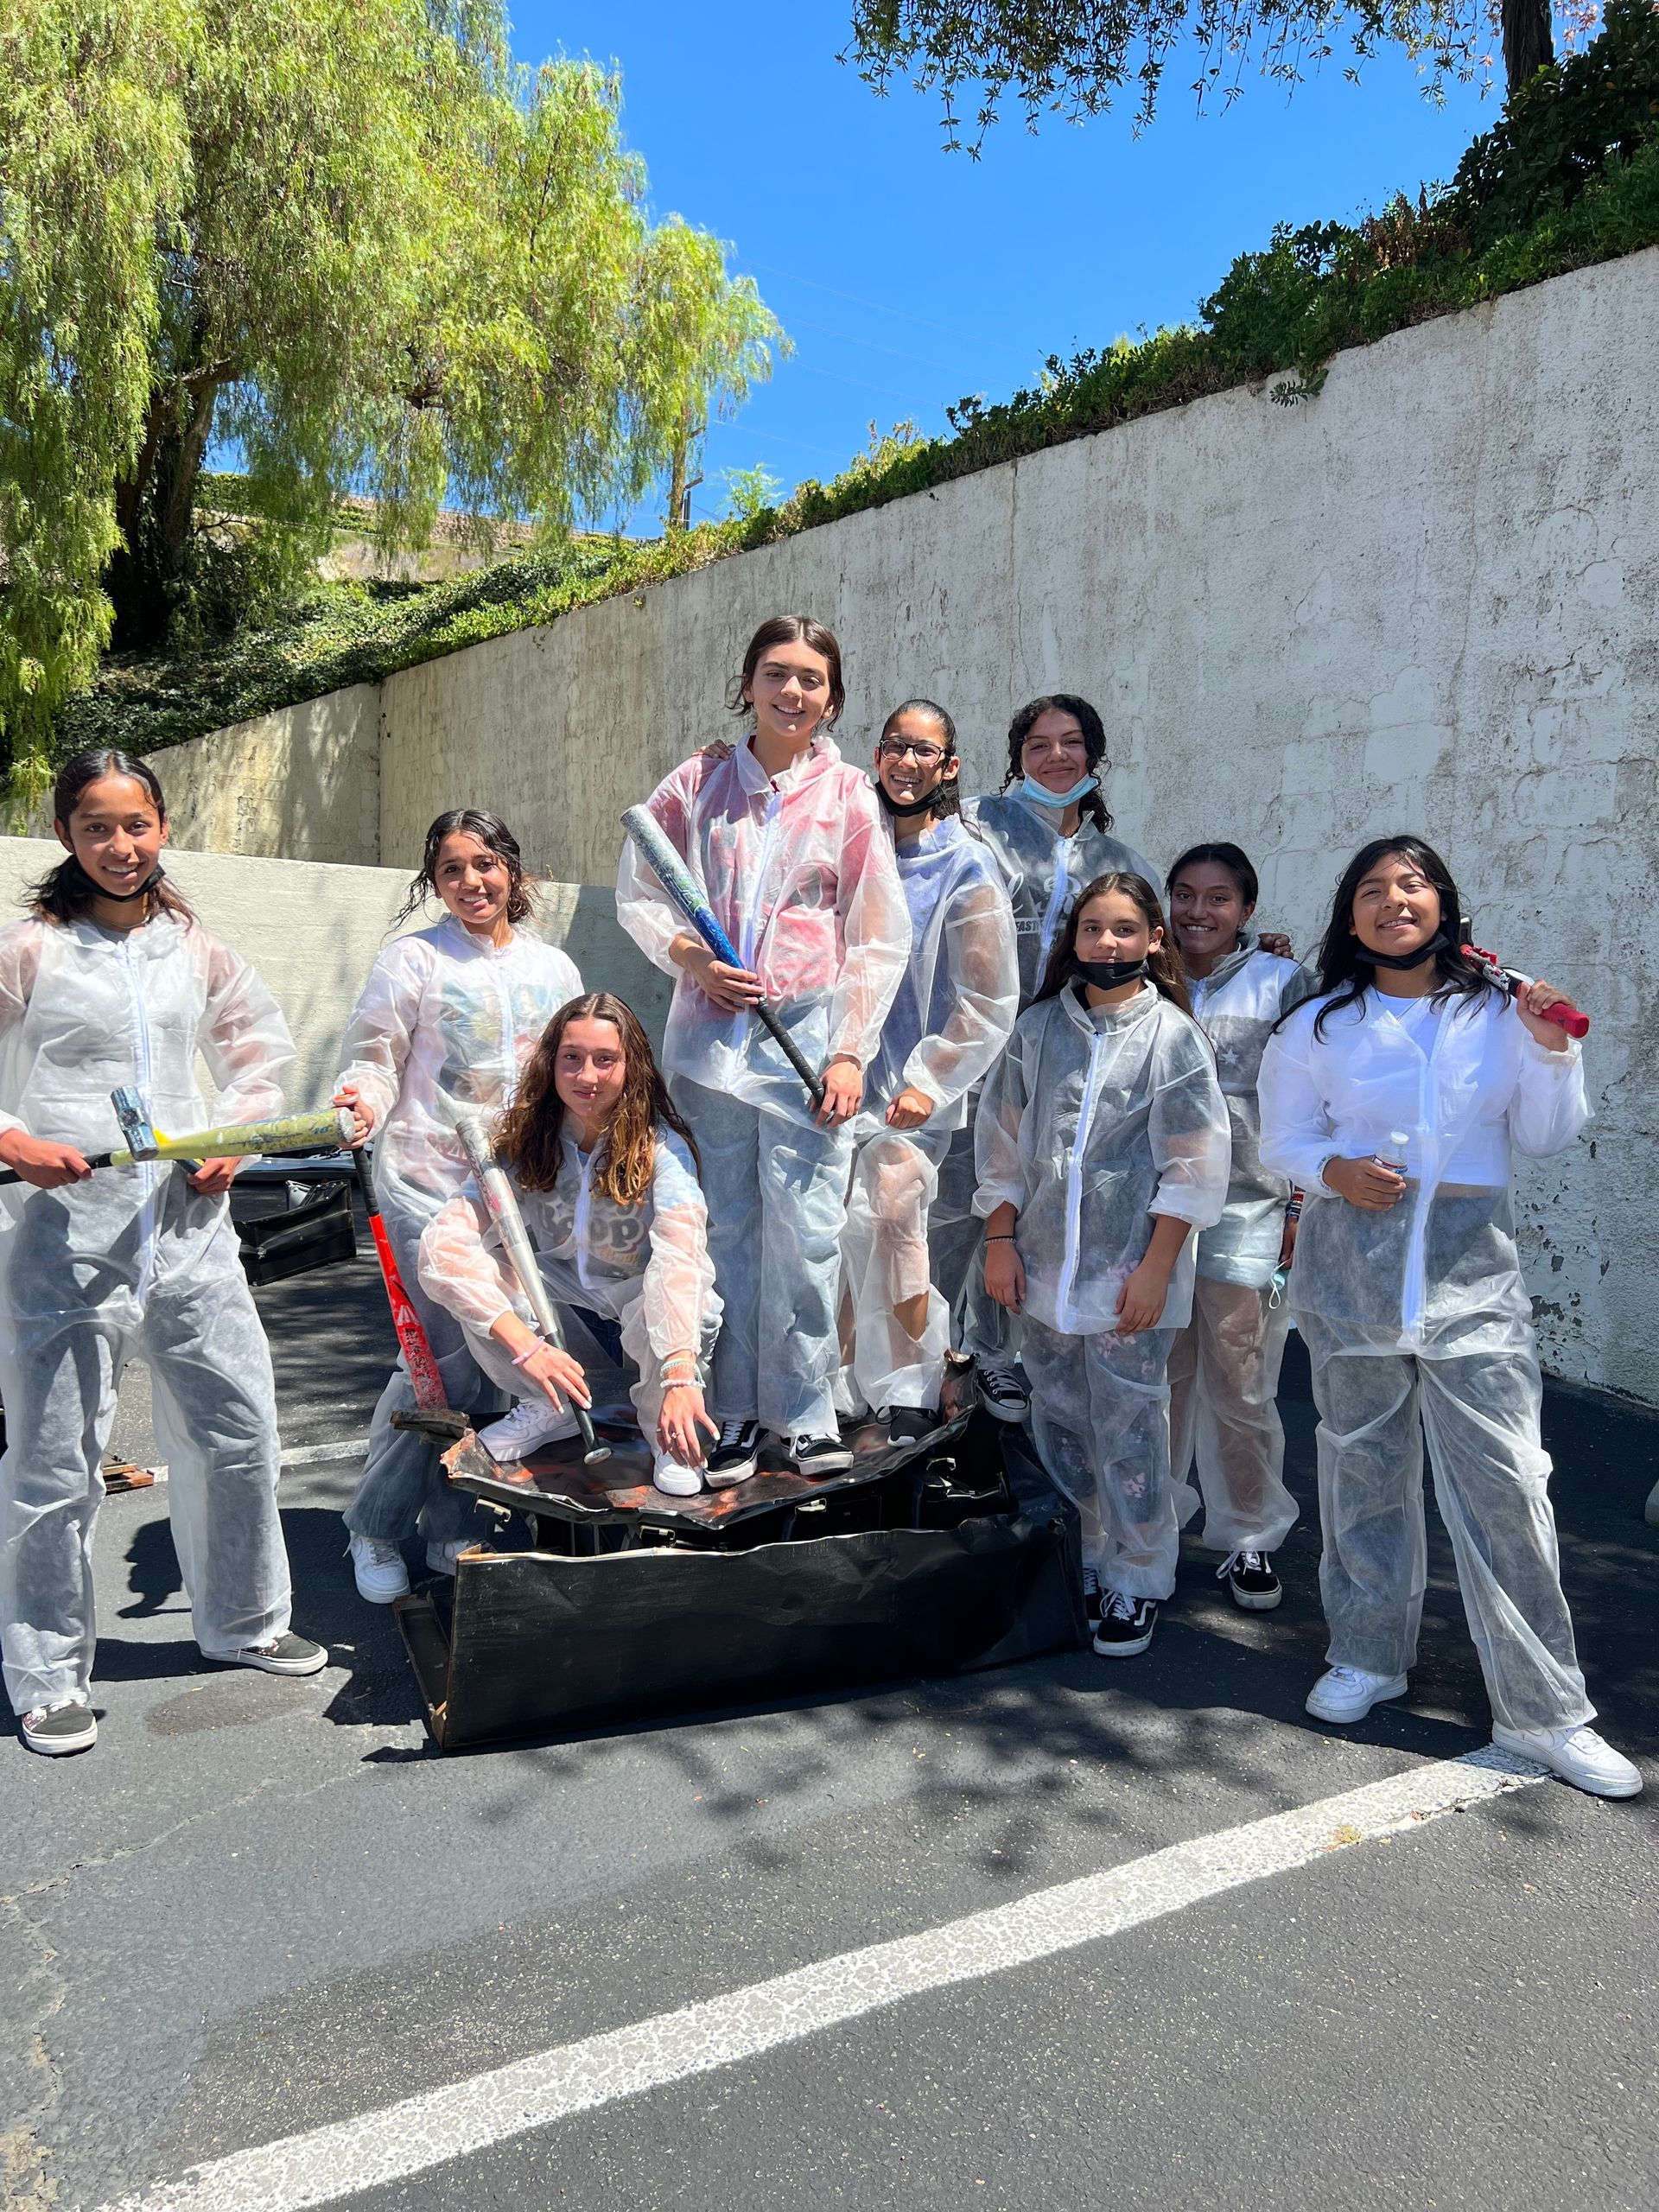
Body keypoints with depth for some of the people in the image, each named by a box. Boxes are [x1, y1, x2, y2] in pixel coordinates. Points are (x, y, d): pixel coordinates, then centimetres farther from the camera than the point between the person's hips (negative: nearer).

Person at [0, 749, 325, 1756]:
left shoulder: (198, 950, 9)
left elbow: (262, 1048, 20)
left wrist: (234, 1141, 6)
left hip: (188, 1222, 4)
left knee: (239, 1429, 10)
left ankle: (244, 1621, 32)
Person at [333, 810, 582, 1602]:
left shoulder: (554, 968, 12)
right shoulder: (414, 958, -1)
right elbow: (376, 1056, -3)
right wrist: (363, 1098, -24)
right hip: (428, 1184, -4)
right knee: (448, 1362, -8)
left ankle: (451, 1530, 23)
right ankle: (374, 1528, 12)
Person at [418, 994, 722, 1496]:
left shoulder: (661, 1148, -22)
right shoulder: (524, 1143, -13)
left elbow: (681, 1258, -39)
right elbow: (443, 1240, -24)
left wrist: (680, 1377, -56)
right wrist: (526, 1345, -37)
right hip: (564, 1302, 4)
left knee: (659, 1307, -40)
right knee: (443, 1253, -21)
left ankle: (668, 1435, -5)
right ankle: (549, 1409, 0)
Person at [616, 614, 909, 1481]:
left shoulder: (847, 795, 5)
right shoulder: (695, 784, 8)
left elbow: (879, 938, 4)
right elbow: (636, 891, 14)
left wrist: (850, 1053, -3)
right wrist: (686, 954, -6)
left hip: (808, 1030, -1)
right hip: (708, 1032, 1)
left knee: (805, 1229, -3)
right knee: (722, 1225, 4)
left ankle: (805, 1413, 12)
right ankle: (732, 1412, 15)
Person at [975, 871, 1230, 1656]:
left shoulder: (1174, 1036, -4)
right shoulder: (1038, 1028, 6)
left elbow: (1193, 1165, -6)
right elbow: (1003, 1142, 9)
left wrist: (1155, 1268, -11)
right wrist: (1000, 1243, 4)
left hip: (1130, 1275, -4)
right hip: (1045, 1268, 4)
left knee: (1127, 1431, 3)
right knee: (1058, 1423, 12)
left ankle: (1136, 1583, 21)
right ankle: (1093, 1559, 31)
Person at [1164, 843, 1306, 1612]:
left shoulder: (1281, 984, -1)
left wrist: (1299, 1209, -4)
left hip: (1246, 1211, -3)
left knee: (1241, 1389, 2)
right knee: (1157, 1376, 12)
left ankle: (1250, 1539, 18)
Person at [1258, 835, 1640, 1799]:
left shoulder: (1498, 1016, 5)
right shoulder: (1318, 1028, 4)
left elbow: (1544, 1139, 9)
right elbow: (1283, 1140, 7)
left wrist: (1552, 1052, -6)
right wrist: (1333, 1170, -13)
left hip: (1474, 1271, 0)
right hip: (1354, 1267, 1)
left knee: (1507, 1482, -4)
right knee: (1364, 1466, 11)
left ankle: (1545, 1710, 8)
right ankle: (1371, 1654, 30)